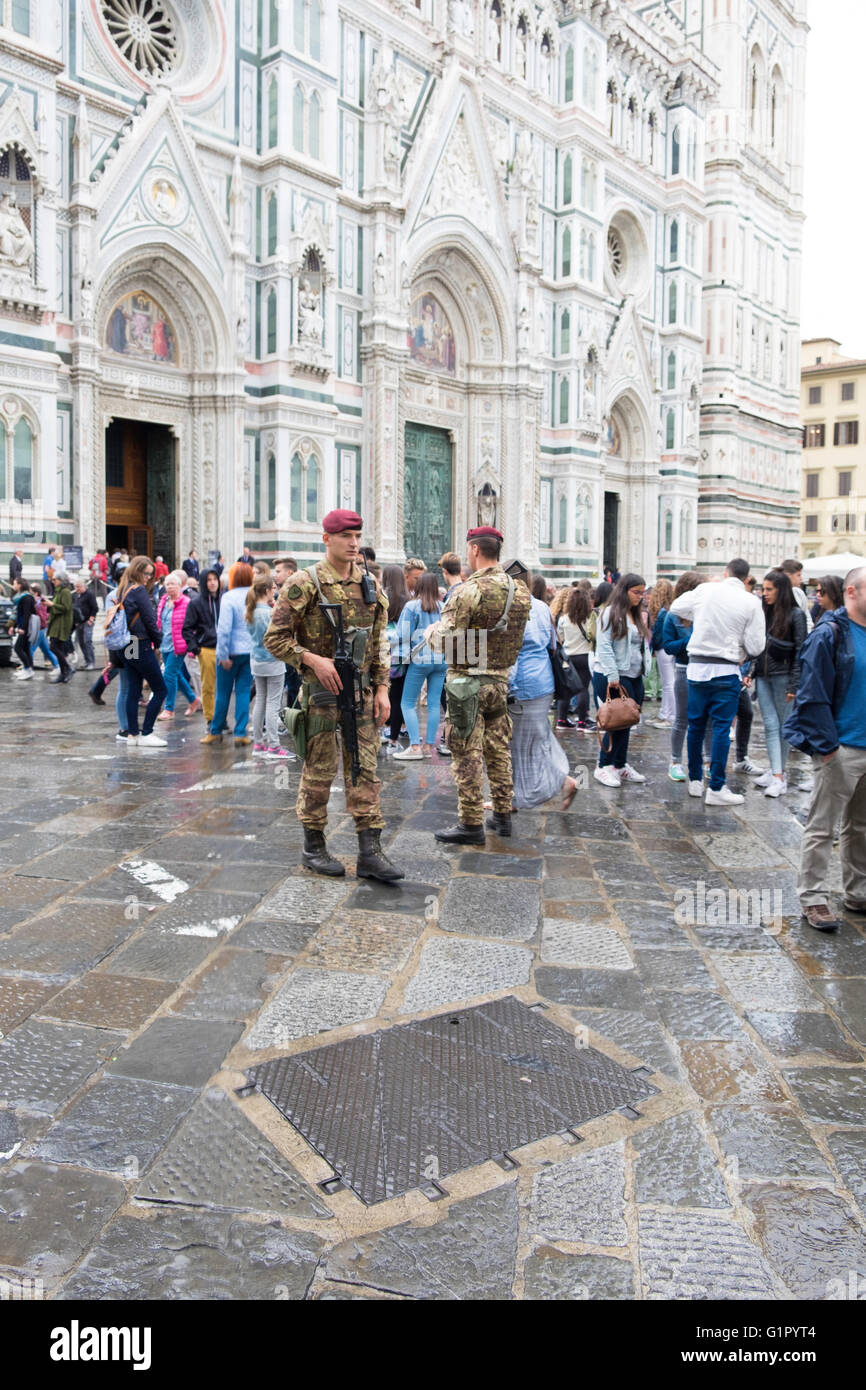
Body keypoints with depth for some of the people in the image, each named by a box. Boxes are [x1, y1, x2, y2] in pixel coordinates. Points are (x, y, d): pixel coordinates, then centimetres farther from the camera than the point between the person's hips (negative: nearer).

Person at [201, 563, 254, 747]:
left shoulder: (229, 597, -12)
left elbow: (224, 629, -17)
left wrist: (224, 655, -12)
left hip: (232, 651, -3)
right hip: (251, 651, 4)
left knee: (223, 693, 9)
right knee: (244, 691, 8)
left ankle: (215, 731, 21)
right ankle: (240, 734, 6)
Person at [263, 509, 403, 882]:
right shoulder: (304, 585, -8)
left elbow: (380, 642, 12)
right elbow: (275, 639, -7)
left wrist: (382, 689, 6)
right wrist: (313, 659, -19)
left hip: (362, 692, 5)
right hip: (321, 692, -5)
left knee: (364, 770, 5)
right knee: (319, 771, 4)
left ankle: (370, 852, 8)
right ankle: (313, 847, 19)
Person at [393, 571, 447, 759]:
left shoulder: (411, 607, -5)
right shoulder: (443, 607, 7)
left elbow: (403, 636, -6)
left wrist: (403, 659, 0)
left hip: (420, 660, -5)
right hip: (441, 660, 5)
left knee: (408, 703, 2)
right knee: (434, 703, 7)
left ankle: (415, 746, -5)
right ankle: (429, 745, 11)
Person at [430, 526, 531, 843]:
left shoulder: (471, 591, -19)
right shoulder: (520, 591, 4)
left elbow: (446, 639, -19)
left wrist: (431, 631, 2)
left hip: (467, 682, -7)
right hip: (501, 680, 7)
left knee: (467, 754, 0)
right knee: (498, 749, 16)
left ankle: (471, 823, 5)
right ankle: (503, 815, 25)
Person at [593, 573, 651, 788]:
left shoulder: (637, 616, 18)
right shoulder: (611, 613, -8)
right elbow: (604, 647, -14)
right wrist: (613, 676, -18)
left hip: (634, 677, 8)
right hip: (613, 678, -8)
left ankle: (620, 765, 18)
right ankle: (603, 766, 2)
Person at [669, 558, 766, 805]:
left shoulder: (704, 590, 0)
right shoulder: (751, 602, -6)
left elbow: (676, 608, 14)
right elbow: (755, 647, -6)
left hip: (697, 666, 3)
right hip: (726, 671, -3)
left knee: (696, 724, 13)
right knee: (721, 727, 2)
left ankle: (695, 780, 24)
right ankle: (716, 788, 2)